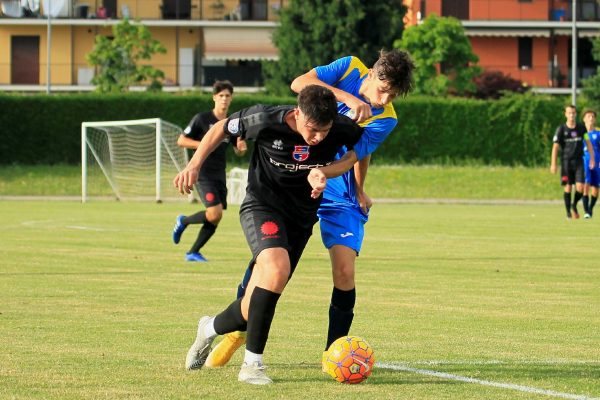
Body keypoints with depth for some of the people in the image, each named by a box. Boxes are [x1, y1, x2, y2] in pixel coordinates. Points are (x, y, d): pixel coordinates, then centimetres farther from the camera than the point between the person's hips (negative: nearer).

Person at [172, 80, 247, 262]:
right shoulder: (202, 119, -6)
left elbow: (238, 152, 20)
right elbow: (181, 140, -5)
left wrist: (241, 148, -5)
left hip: (219, 175, 6)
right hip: (203, 173, -6)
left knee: (215, 219, 3)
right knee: (215, 213, -19)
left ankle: (193, 252, 17)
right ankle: (183, 221, 7)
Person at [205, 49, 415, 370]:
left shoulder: (386, 120, -7)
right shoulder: (350, 69, -8)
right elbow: (299, 83, -22)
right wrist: (348, 98, -30)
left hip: (339, 190, 0)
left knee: (344, 270, -13)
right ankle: (237, 330, 12)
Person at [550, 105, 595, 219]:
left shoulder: (581, 128, 5)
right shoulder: (561, 129, -3)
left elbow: (588, 142, 15)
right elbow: (555, 146, -4)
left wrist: (592, 157, 10)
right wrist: (553, 164, -9)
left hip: (579, 161, 2)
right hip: (566, 161, -2)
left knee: (580, 187, -7)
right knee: (568, 187, -3)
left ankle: (574, 205, 20)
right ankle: (568, 212, 9)